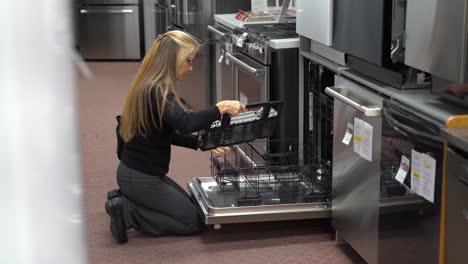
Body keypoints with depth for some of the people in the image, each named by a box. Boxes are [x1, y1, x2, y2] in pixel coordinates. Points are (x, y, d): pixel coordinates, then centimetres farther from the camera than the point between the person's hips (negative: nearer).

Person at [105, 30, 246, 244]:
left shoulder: (150, 87, 8)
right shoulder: (157, 92, -23)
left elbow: (169, 133, 15)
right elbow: (185, 123, -39)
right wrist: (220, 108, -28)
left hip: (137, 172, 9)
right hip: (141, 178, -9)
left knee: (190, 206, 25)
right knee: (194, 222, 3)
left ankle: (125, 200, 12)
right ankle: (126, 211, -4)